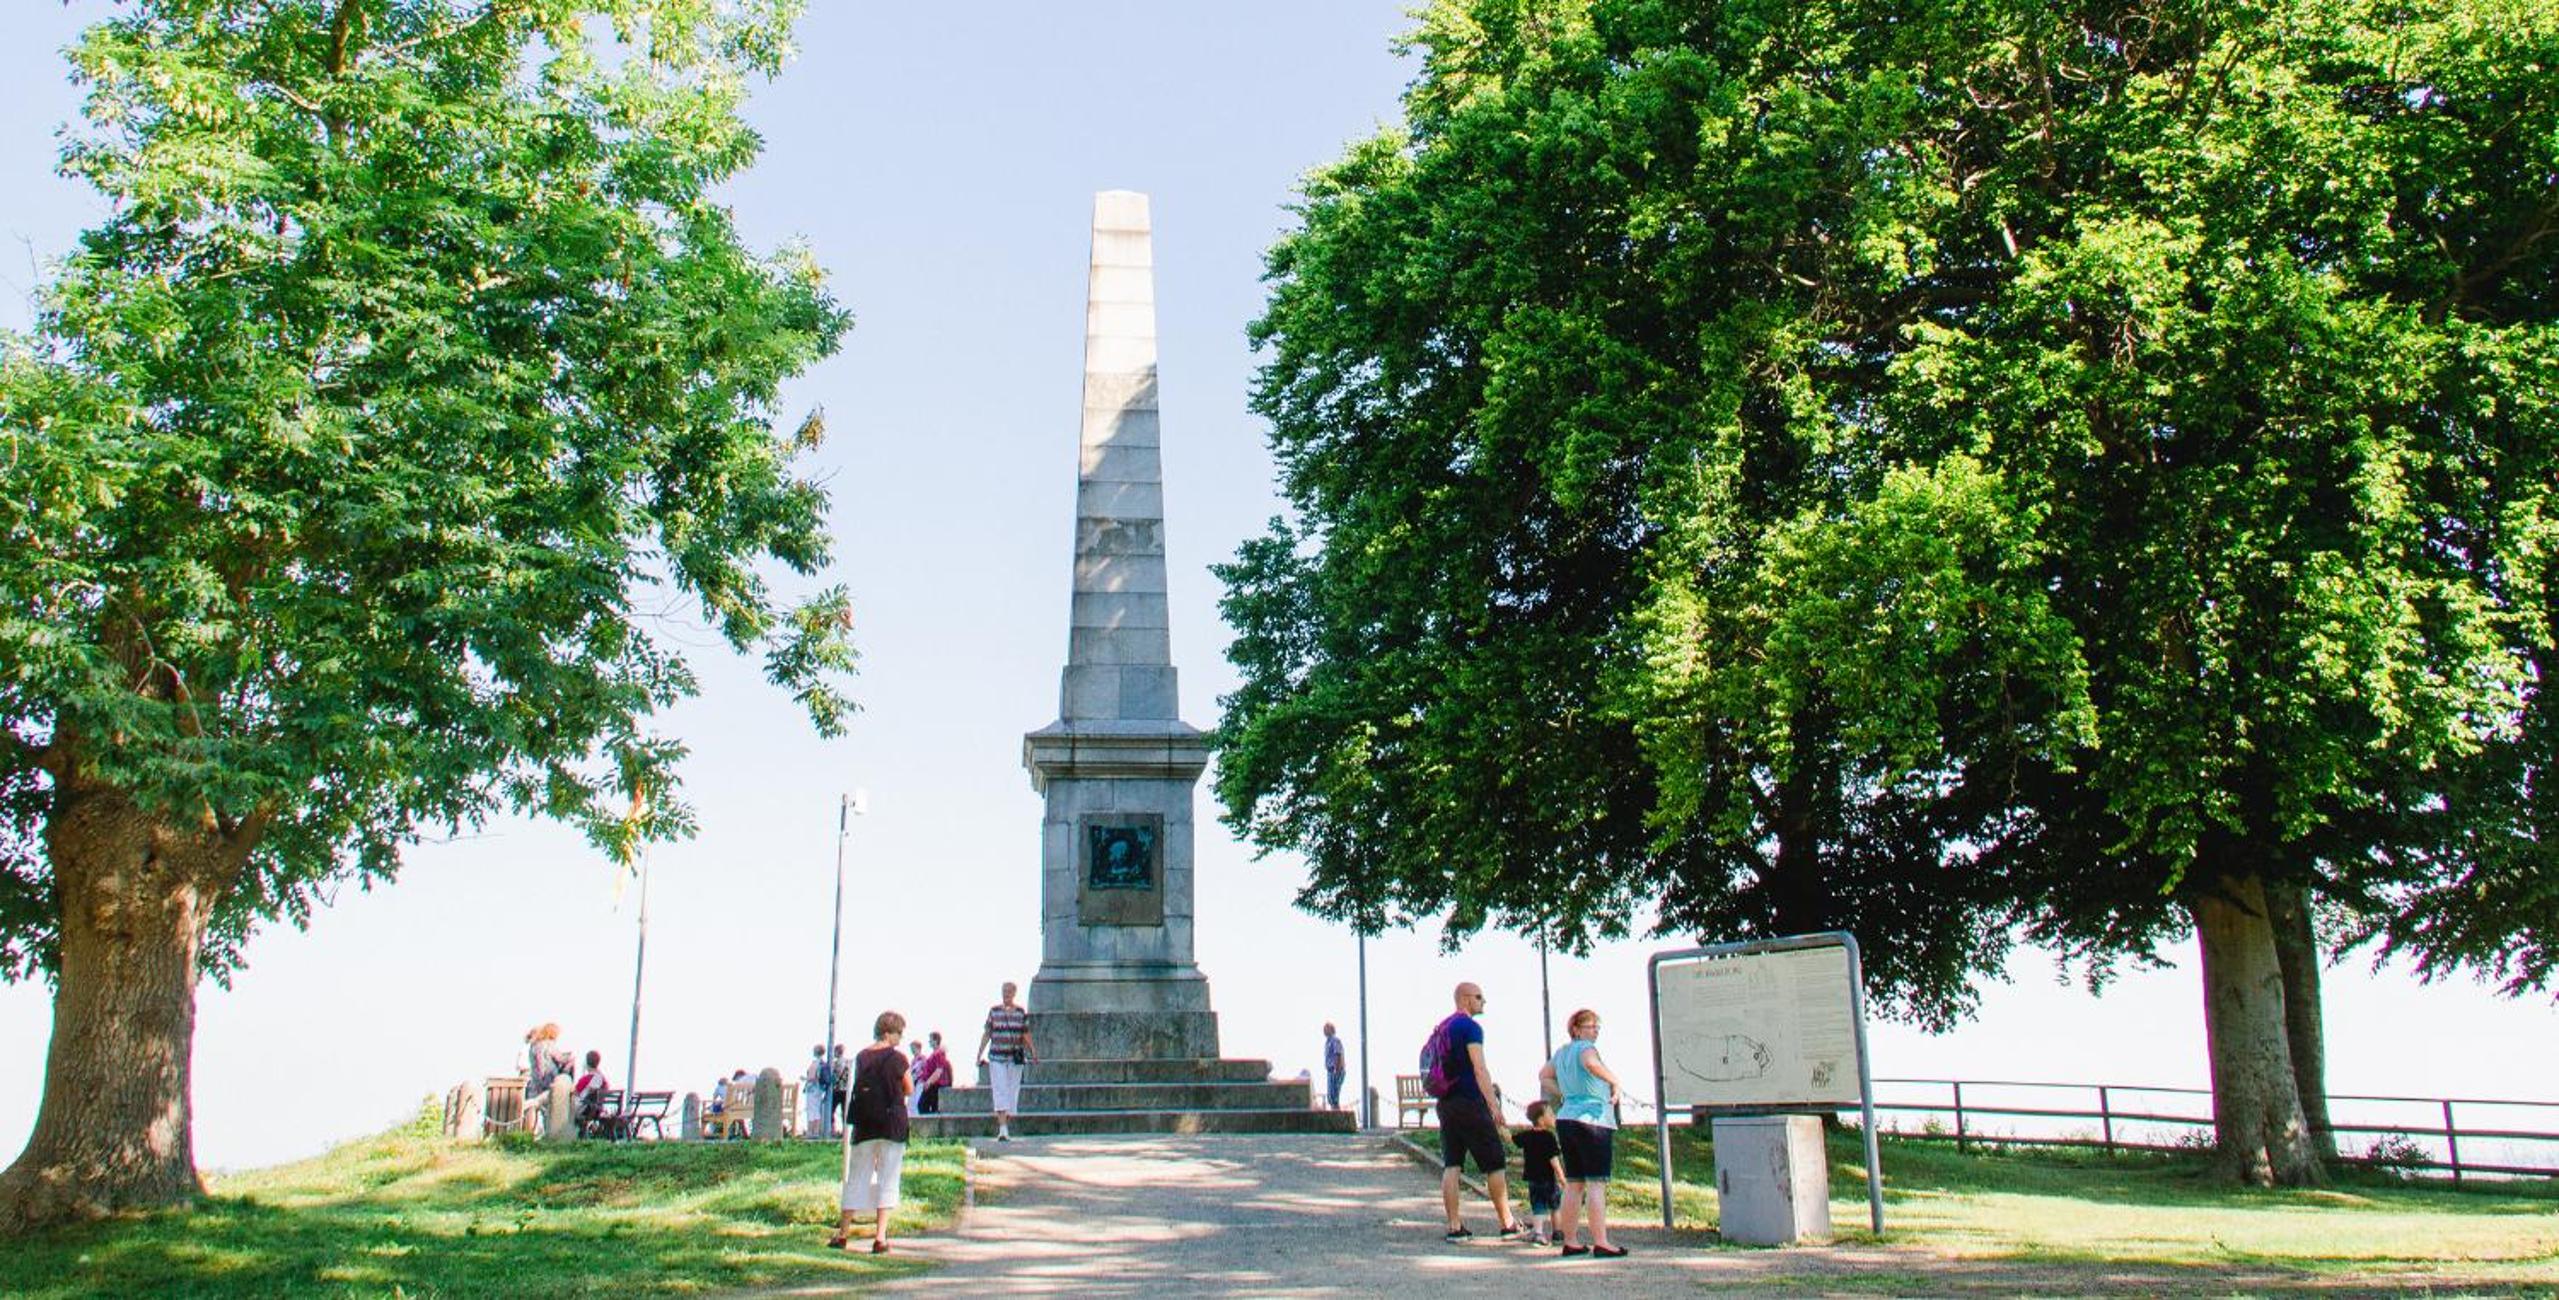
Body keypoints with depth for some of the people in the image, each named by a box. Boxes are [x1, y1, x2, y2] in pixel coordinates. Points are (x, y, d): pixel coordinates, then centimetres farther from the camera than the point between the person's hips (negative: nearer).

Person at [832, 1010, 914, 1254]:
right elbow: (909, 1089, 2)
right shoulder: (896, 1057, -8)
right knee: (888, 1179, 1)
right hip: (893, 1122, -4)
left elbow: (859, 1086, 11)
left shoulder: (862, 1057, 5)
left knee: (857, 1177, 13)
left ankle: (843, 1233, 18)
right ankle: (880, 1238, -4)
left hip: (864, 1124, 4)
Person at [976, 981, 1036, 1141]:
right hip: (996, 1057, -1)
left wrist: (1032, 1050, -7)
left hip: (1015, 1058, 1)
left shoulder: (1021, 1012, 5)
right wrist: (979, 1055, 2)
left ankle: (1005, 1128, 15)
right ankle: (1002, 1130, -18)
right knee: (1000, 1091, -11)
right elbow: (987, 1034, 5)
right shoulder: (994, 1011, 3)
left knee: (1012, 1091, 4)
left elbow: (1026, 1035, 6)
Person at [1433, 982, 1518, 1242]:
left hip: (1445, 1103, 8)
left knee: (1451, 1166, 4)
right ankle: (1507, 1224, 8)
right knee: (1494, 1165, 2)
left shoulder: (1441, 1027, 15)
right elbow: (1480, 1069, -18)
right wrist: (1494, 1107, -19)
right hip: (1470, 1103, -8)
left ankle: (1454, 1227, 2)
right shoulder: (1470, 1027, -11)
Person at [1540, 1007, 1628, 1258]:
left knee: (1573, 1184, 11)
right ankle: (1601, 1243, -8)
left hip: (1566, 1121, 8)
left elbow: (1543, 1077, 24)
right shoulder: (1585, 1047, -10)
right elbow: (1591, 1063, -32)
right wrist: (1614, 1082, -19)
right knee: (1596, 1183, -6)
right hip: (1593, 1120, -8)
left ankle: (1569, 1242, 13)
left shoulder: (1561, 1051, 15)